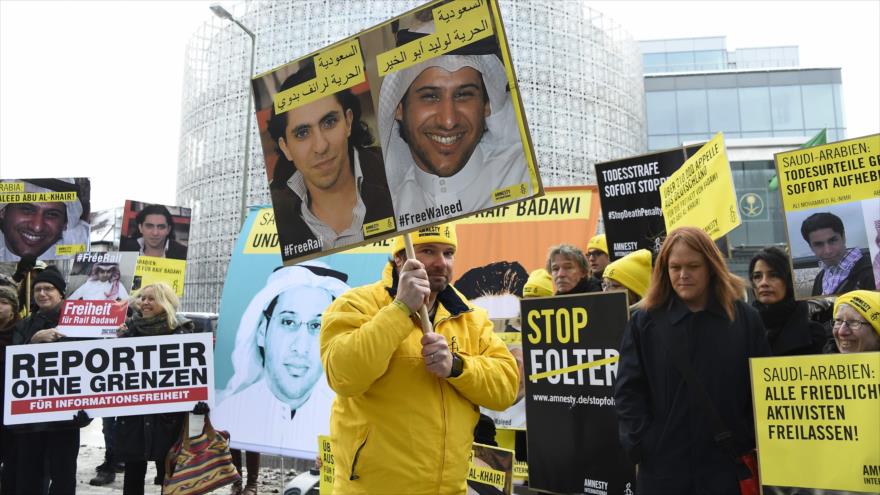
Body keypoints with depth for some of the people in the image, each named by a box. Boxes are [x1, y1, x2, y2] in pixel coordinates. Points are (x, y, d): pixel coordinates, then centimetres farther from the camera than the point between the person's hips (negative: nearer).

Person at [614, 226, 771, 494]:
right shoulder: (644, 321, 0)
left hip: (729, 463, 1)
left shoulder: (746, 318, 4)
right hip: (662, 464, 0)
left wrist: (751, 441, -3)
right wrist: (640, 443, -10)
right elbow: (627, 390, -2)